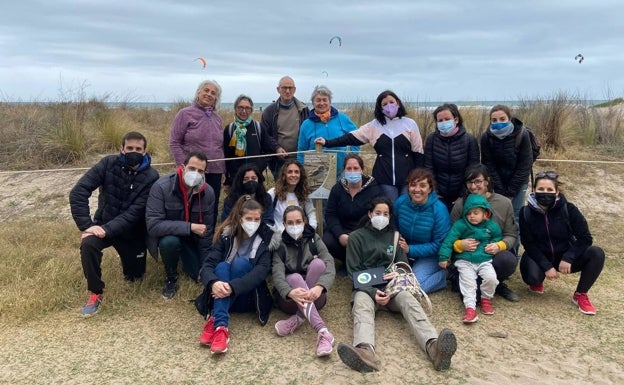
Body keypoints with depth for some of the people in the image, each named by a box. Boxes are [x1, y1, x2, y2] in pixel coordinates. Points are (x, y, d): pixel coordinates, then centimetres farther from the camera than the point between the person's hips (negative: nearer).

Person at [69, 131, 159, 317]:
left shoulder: (150, 176, -18)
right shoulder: (108, 164, -14)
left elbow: (135, 212, -24)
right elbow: (78, 192, -18)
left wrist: (108, 229, -35)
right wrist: (86, 226, -28)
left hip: (132, 231, 0)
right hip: (103, 224, 0)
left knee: (134, 277, 9)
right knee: (88, 244, -32)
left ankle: (126, 255, 44)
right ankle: (95, 293, -10)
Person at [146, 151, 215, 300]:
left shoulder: (208, 192, -17)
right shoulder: (161, 187, -29)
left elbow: (207, 232, -7)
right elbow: (153, 225, -33)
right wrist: (189, 227, -37)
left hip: (192, 238, 3)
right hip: (168, 234, -3)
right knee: (169, 242, -37)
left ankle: (183, 257, 30)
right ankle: (171, 278, -6)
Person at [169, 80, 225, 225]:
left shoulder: (217, 118, 13)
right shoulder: (185, 114, -2)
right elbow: (174, 142, -4)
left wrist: (223, 169, 12)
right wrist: (184, 166, -11)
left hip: (215, 172, 5)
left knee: (212, 209, 8)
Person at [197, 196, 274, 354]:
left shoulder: (266, 239, -5)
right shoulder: (226, 235, -2)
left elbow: (262, 271, -20)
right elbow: (207, 265, -14)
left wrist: (233, 287, -36)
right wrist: (213, 283, -38)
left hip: (247, 298, -1)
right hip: (221, 296, 1)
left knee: (241, 262, -26)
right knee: (222, 266, -27)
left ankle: (213, 321, -37)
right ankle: (220, 326, -45)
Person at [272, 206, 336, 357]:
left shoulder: (314, 239, 6)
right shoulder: (280, 244, 2)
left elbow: (330, 266, -11)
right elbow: (277, 275, -16)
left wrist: (319, 287, -34)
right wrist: (291, 292, -40)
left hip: (314, 298, 1)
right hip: (289, 299, -1)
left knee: (318, 263, -24)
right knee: (294, 277, -34)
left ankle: (297, 319, -27)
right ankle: (323, 332, -48)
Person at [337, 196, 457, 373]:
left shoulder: (395, 236, 19)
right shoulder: (356, 237, 10)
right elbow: (353, 272, 2)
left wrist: (399, 274, -10)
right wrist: (373, 292, -15)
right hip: (366, 288, -2)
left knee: (410, 302, -31)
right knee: (361, 305, -36)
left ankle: (433, 347, -57)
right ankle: (365, 351, -66)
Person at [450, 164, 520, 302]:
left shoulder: (504, 203, 2)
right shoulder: (460, 204, 0)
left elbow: (511, 234, 2)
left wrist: (500, 246, -20)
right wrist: (459, 244, -22)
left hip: (494, 254, 1)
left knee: (508, 260, -35)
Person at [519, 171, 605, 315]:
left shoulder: (568, 209, -14)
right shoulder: (526, 213, -13)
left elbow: (585, 237, -12)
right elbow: (529, 244, -12)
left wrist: (568, 258, -25)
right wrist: (546, 266, -23)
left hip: (565, 257, 2)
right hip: (539, 257, -1)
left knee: (597, 253, -24)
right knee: (532, 276, -34)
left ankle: (580, 295, -4)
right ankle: (538, 281, 9)